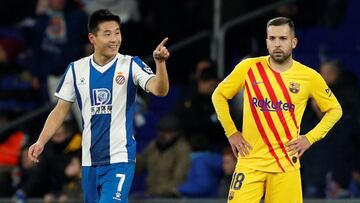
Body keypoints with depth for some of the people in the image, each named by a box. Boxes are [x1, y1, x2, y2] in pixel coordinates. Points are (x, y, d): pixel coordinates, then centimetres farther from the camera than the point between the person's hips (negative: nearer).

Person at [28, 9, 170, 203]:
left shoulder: (131, 65, -5)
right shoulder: (76, 69, 5)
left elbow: (159, 90, -20)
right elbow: (61, 110, 12)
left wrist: (160, 63, -37)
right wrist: (41, 141, 1)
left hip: (120, 159, -4)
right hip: (89, 161, 4)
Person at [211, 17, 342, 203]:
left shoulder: (309, 77, 0)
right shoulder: (249, 68, -1)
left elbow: (335, 110, 12)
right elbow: (219, 95, 11)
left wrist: (310, 138, 1)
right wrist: (231, 132, 3)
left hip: (286, 164, 0)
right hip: (250, 161, 0)